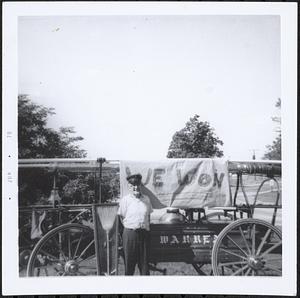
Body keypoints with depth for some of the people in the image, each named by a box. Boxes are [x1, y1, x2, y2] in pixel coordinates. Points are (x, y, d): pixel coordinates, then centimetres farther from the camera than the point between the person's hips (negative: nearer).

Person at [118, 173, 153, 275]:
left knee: (144, 261, 7)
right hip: (130, 233, -3)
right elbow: (121, 217, 2)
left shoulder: (146, 199, 8)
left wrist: (147, 227, 9)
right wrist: (128, 227, -2)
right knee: (129, 261, 4)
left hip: (144, 233, 3)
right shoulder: (125, 200, -2)